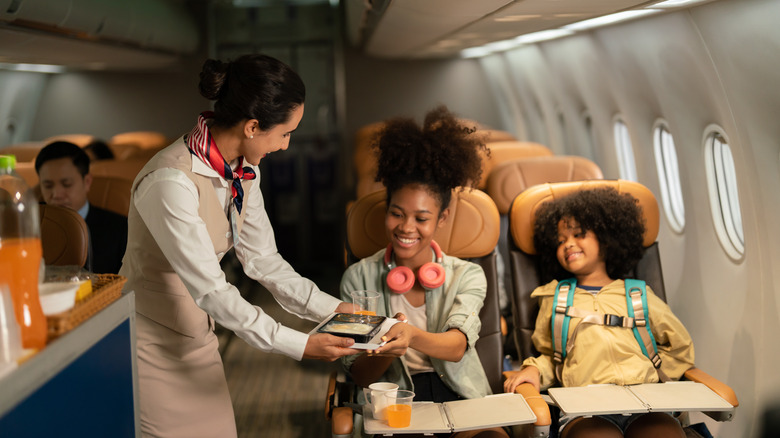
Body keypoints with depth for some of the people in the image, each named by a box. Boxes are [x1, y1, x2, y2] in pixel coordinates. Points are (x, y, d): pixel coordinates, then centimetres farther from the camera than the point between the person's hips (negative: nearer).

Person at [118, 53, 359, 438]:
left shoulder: (244, 172, -1)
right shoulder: (171, 182, -28)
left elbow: (262, 259, 6)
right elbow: (210, 290, -27)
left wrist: (330, 307, -3)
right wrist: (298, 345, -25)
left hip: (197, 337, 8)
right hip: (150, 344, -8)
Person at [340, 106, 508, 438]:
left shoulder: (467, 276, 7)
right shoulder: (360, 277, 5)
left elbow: (456, 347, -12)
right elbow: (359, 376, 1)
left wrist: (413, 336, -35)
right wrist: (388, 350, -22)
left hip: (460, 400, 1)